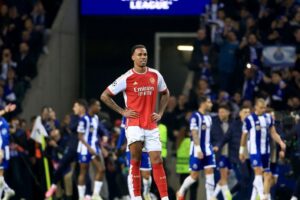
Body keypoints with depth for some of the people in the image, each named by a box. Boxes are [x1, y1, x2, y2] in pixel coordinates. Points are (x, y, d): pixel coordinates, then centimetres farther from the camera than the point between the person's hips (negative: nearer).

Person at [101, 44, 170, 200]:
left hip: (151, 126, 3)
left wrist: (160, 113, 11)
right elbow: (104, 96, 1)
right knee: (135, 159, -11)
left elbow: (165, 94, 24)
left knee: (157, 161, -1)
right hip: (134, 124, -3)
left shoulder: (155, 75, 5)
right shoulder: (127, 78, -5)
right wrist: (122, 111, -3)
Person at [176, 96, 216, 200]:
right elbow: (194, 133, -18)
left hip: (207, 149, 7)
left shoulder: (208, 118, 14)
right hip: (197, 150, -7)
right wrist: (198, 149, -25)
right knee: (194, 175, -2)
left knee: (210, 173, -4)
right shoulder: (195, 116, -11)